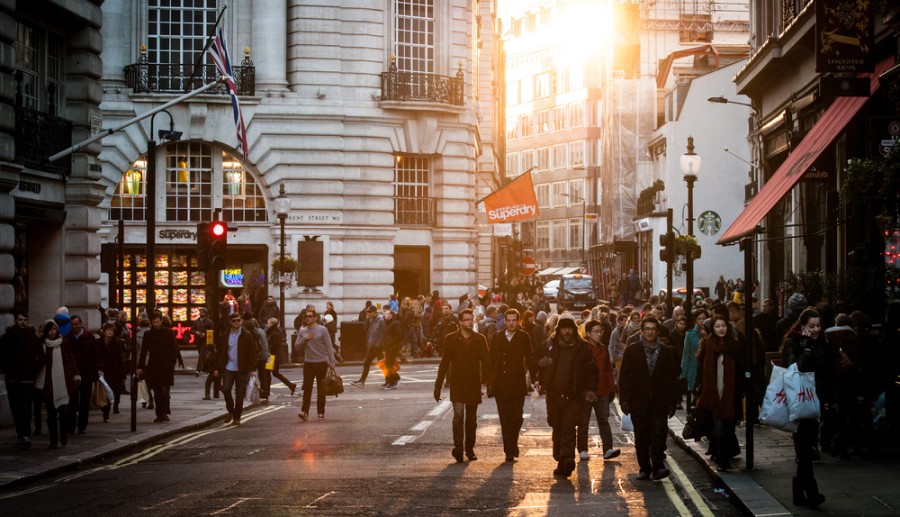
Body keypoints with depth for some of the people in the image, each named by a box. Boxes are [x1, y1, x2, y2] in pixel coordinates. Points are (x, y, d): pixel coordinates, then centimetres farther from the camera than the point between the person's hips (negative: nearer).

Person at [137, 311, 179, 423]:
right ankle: (160, 415, 8)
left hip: (166, 367, -3)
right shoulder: (148, 334, 9)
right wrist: (140, 367, 5)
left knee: (164, 391, -12)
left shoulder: (168, 333, 3)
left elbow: (174, 350, 3)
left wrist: (172, 364, -7)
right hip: (153, 367, 3)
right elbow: (144, 351, 11)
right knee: (157, 392, 3)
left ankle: (164, 413, -8)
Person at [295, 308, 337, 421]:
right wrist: (304, 339, -11)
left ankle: (321, 412, 13)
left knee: (321, 389, 5)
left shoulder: (322, 330, -3)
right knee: (307, 388, -7)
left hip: (321, 362, -2)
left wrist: (332, 361, -8)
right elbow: (297, 346, 7)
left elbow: (328, 346, -3)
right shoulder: (302, 331, 8)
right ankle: (305, 411, -12)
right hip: (308, 363, 2)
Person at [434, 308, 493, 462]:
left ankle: (469, 449, 17)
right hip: (457, 384, -2)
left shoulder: (480, 339, 5)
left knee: (472, 418, 8)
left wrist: (490, 383, -4)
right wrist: (438, 386, 1)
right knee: (458, 415, -16)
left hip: (474, 384, 2)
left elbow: (486, 362, 5)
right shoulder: (451, 339, 1)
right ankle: (458, 447, -21)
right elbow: (444, 363, 3)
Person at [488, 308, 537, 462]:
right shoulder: (497, 337, 7)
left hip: (518, 385, -1)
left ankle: (511, 448, 14)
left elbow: (530, 359, 4)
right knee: (505, 419, 2)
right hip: (501, 385, 1)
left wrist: (534, 377, -5)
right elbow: (491, 361, 7)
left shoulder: (524, 338, 3)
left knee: (517, 417, -6)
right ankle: (510, 451, 8)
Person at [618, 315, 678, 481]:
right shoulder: (632, 351, 4)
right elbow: (624, 377, 2)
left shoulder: (666, 352, 6)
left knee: (658, 432, -13)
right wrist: (624, 399, -5)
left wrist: (671, 403, 3)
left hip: (659, 401, -1)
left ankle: (658, 467, -11)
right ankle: (644, 468, 13)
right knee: (641, 436, 5)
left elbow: (670, 379, 7)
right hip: (638, 401, 1)